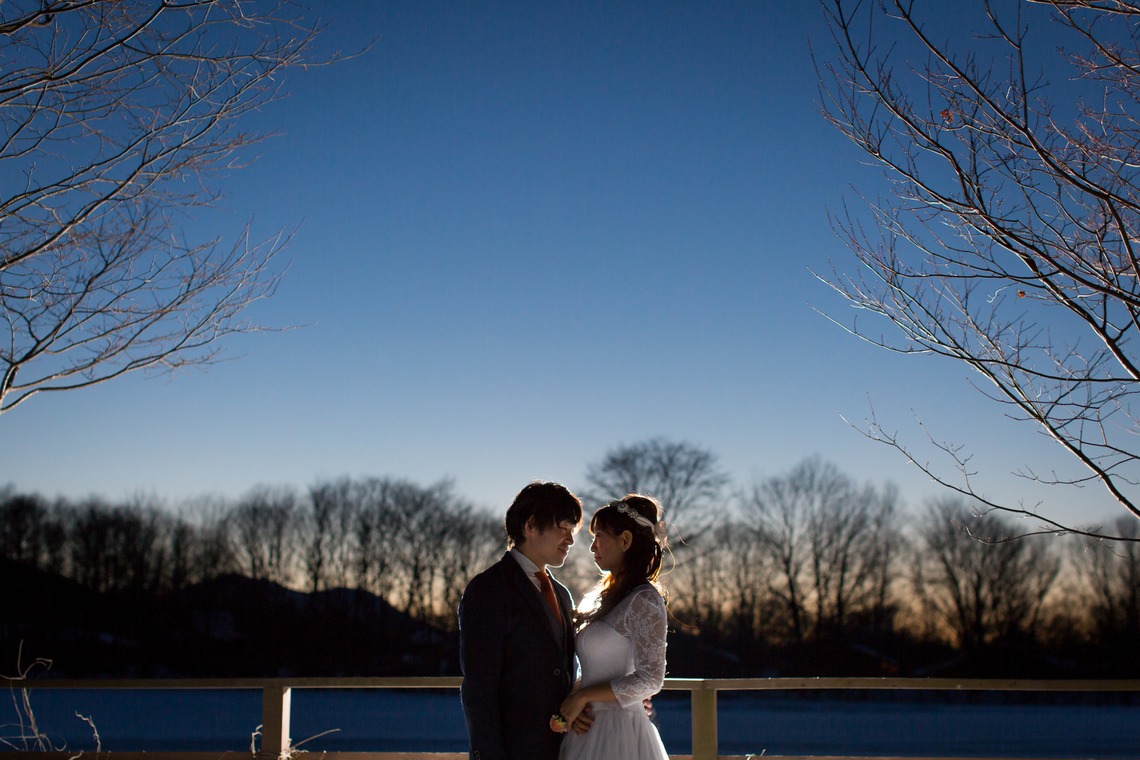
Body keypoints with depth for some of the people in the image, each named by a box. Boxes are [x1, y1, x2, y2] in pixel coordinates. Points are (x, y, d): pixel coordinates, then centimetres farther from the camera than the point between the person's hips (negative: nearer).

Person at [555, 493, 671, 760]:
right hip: (590, 730, 8)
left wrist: (582, 697, -14)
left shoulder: (644, 600, -11)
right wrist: (570, 705, 2)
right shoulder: (608, 596, 15)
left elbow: (650, 679, -17)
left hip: (617, 734, -8)